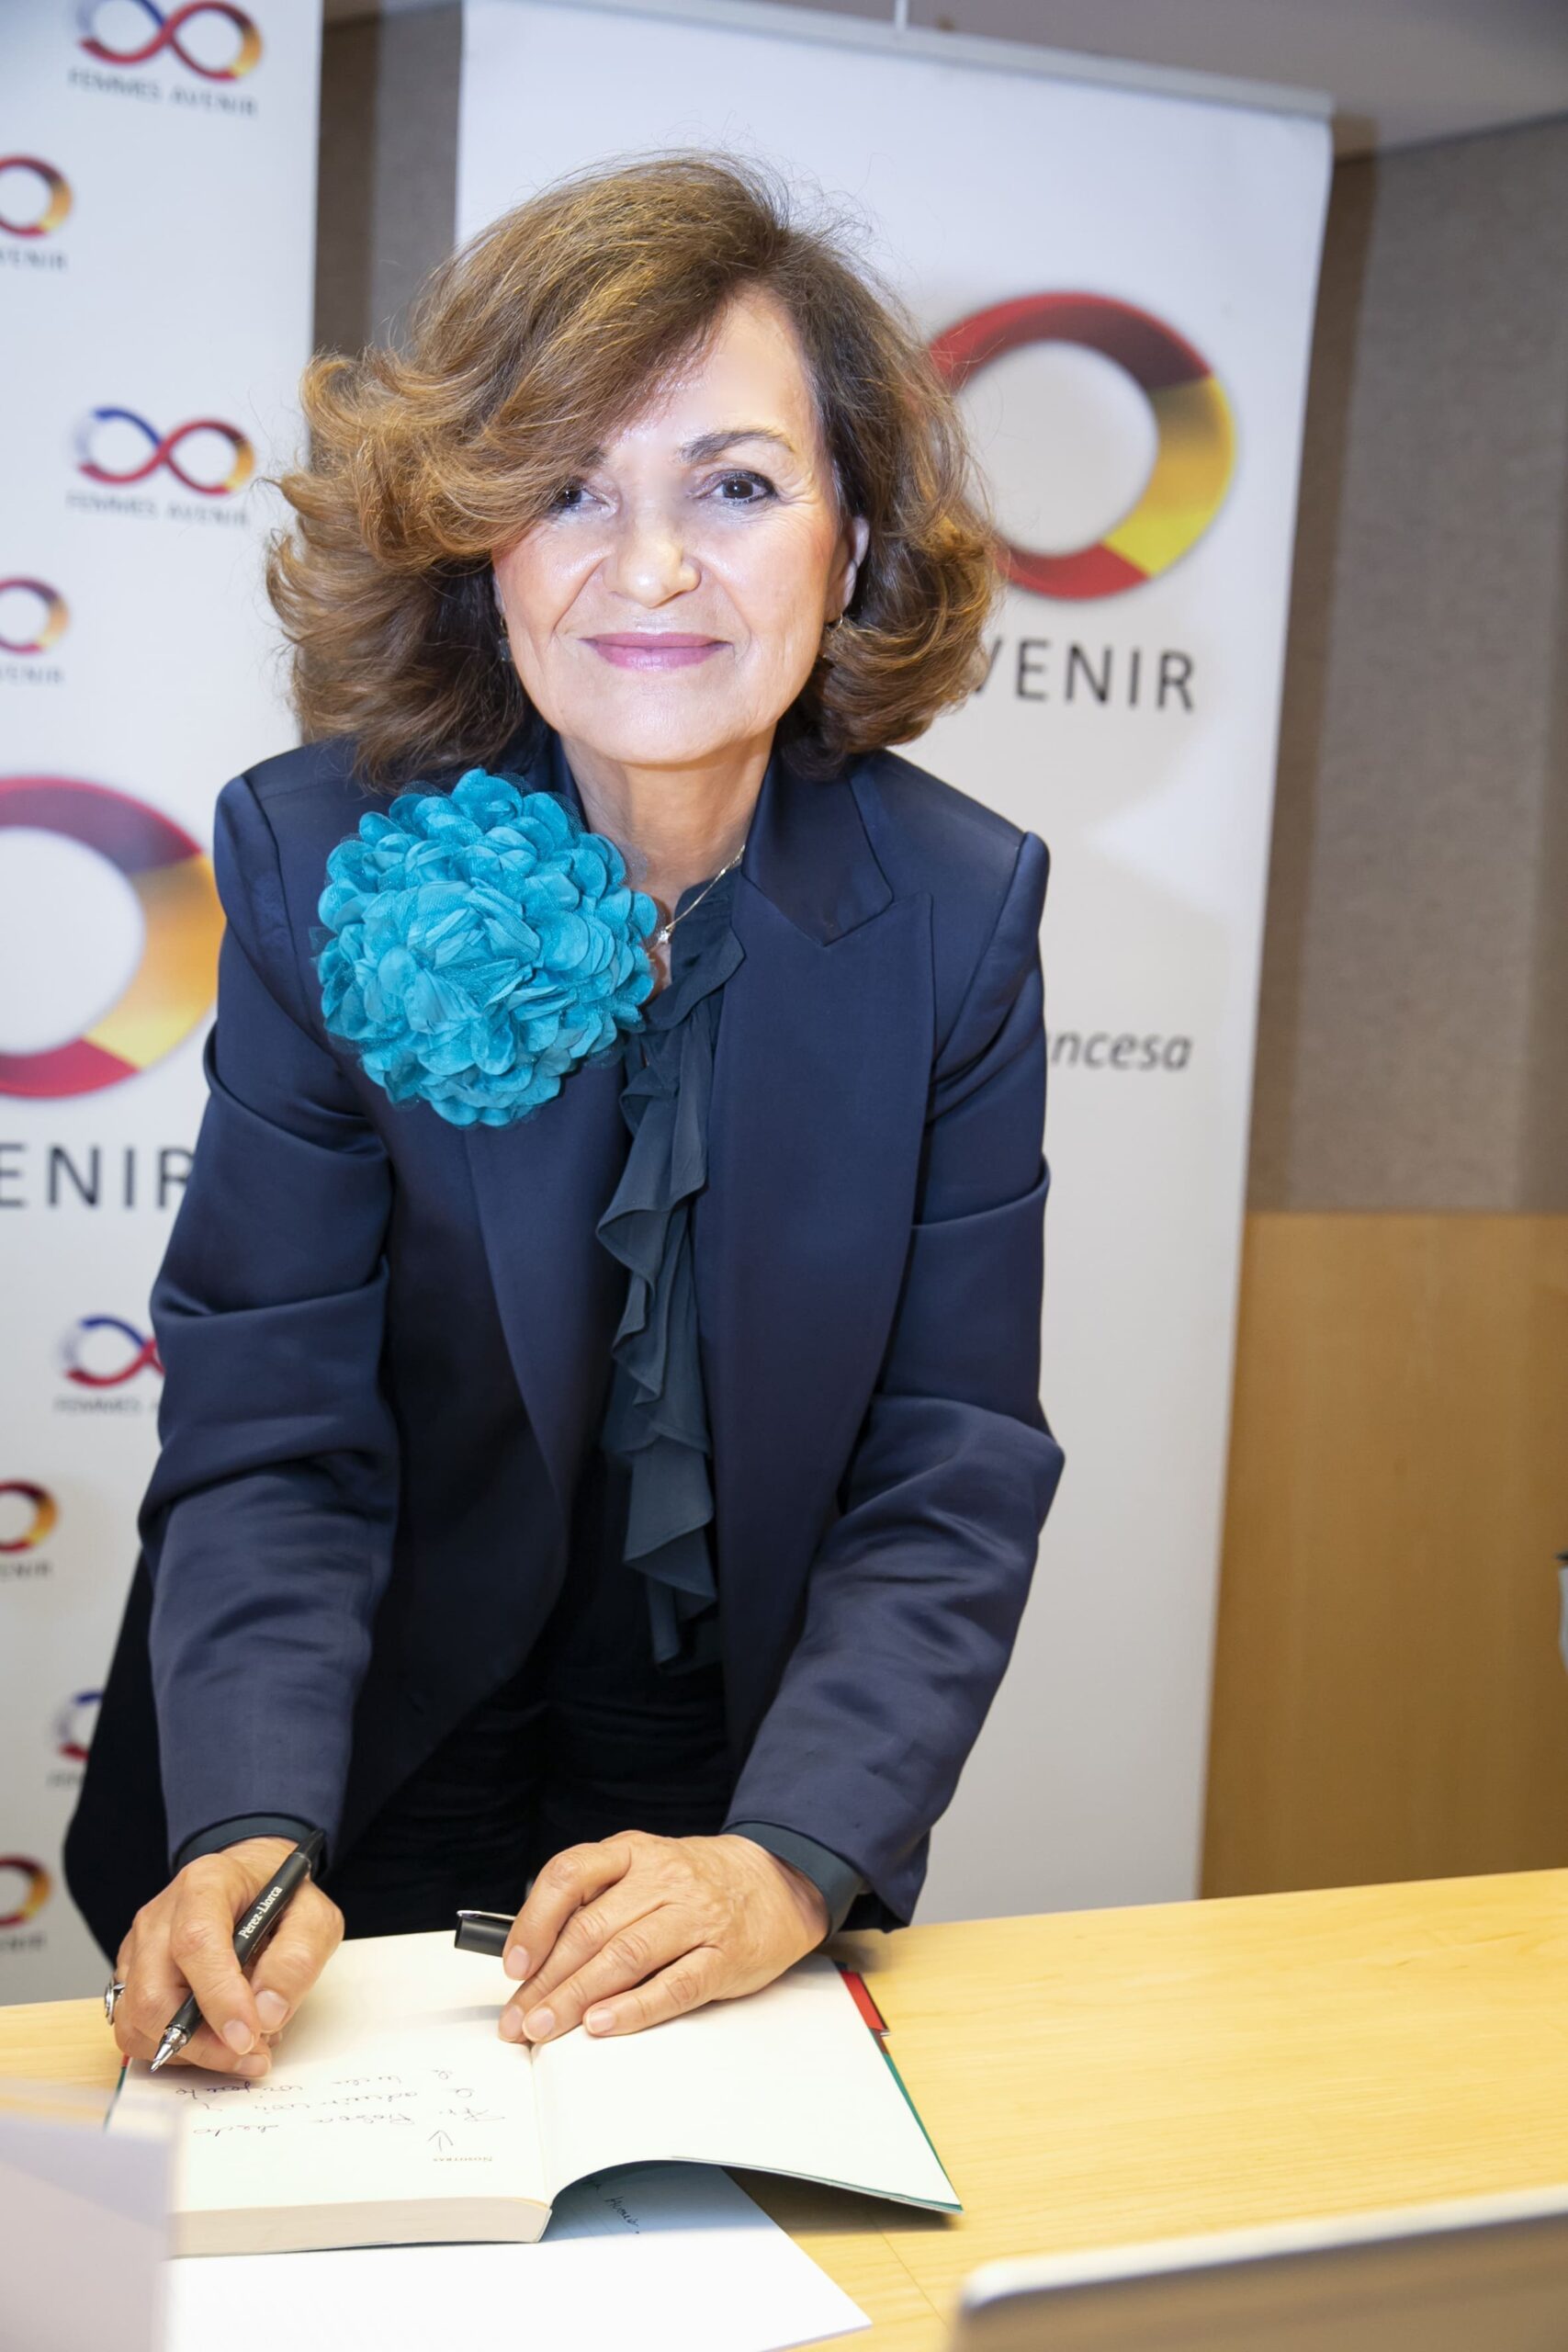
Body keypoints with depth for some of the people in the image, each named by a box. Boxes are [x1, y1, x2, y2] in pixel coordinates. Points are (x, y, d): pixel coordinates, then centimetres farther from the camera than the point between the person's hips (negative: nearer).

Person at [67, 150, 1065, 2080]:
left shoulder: (956, 907, -14)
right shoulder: (322, 860, -17)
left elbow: (955, 1470, -15)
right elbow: (271, 1431, -18)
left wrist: (791, 1859, -29)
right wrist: (249, 1832, -34)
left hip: (766, 1760, 1)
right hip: (382, 1770, -1)